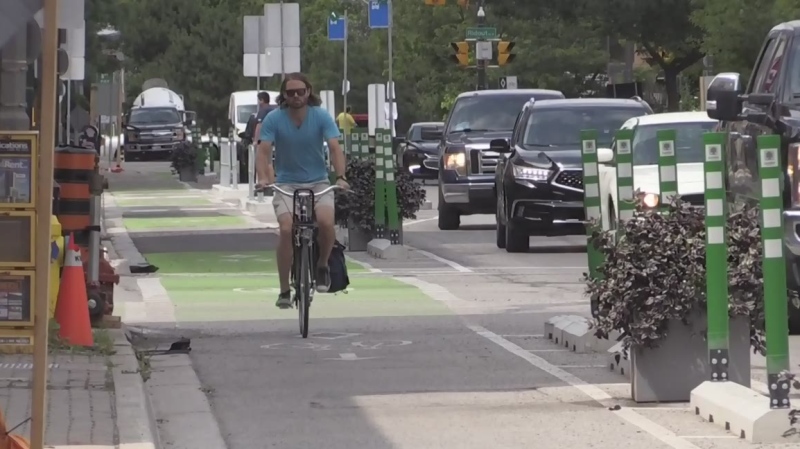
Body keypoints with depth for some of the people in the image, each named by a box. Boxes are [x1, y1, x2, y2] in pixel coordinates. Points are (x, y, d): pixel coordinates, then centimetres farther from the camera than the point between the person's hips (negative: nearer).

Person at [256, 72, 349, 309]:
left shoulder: (322, 117, -7)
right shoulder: (274, 119, -8)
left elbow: (335, 148, -16)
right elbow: (264, 150, -16)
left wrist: (340, 177, -32)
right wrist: (263, 178, -34)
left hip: (318, 182, 0)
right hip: (286, 183, 0)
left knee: (326, 222, -27)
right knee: (286, 229, -23)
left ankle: (323, 266, 3)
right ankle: (284, 291, -13)